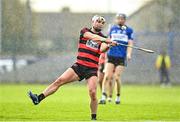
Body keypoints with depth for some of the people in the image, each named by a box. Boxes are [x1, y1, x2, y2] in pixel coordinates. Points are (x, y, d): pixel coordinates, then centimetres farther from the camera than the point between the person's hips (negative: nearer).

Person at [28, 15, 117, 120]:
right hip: (79, 65, 1)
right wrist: (106, 40, -29)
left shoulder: (103, 38, 8)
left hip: (92, 69, -1)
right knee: (59, 81, -10)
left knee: (93, 93, -16)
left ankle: (94, 118, 0)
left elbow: (102, 49, -13)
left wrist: (108, 45, -35)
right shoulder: (85, 31, 7)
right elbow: (93, 37, -15)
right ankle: (38, 98, -11)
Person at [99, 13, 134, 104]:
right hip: (111, 56, 2)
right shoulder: (112, 29, 13)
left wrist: (129, 54, -14)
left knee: (117, 78, -7)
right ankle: (103, 96, -14)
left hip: (121, 57, -2)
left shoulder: (129, 30, 5)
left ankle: (118, 97, 14)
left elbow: (130, 44, 2)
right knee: (107, 76, -12)